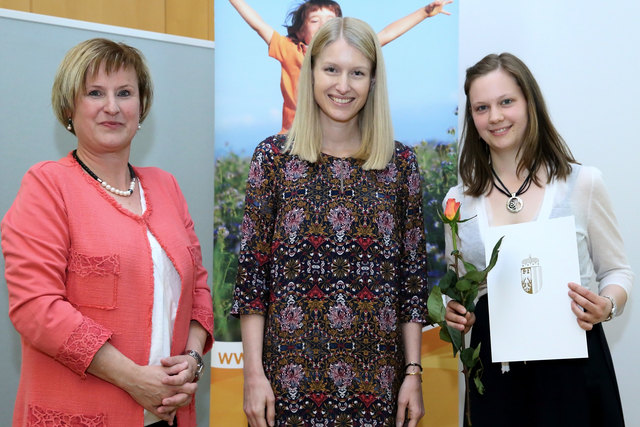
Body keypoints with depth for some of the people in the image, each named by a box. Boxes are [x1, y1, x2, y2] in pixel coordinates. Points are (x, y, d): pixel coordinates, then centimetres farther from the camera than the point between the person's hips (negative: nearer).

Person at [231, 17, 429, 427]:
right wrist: (254, 373, -7)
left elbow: (413, 278, 4)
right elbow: (253, 272, -2)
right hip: (290, 379, -1)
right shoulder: (274, 156, -1)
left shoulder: (400, 162, 2)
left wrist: (414, 374, 0)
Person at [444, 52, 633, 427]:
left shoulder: (583, 183, -2)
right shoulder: (458, 200, 5)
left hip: (574, 366, -2)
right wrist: (457, 315, -6)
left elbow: (617, 271, 5)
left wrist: (607, 306, -16)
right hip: (495, 371, 2)